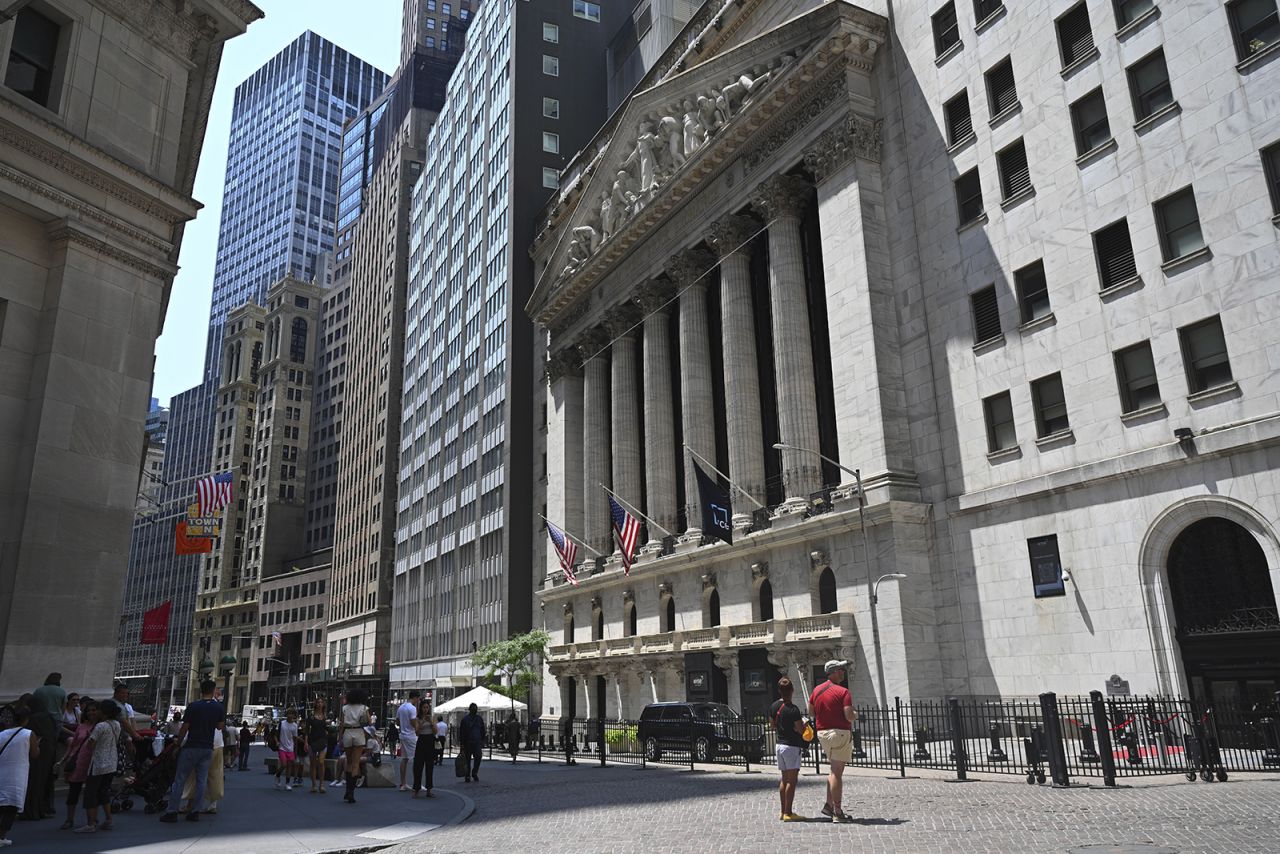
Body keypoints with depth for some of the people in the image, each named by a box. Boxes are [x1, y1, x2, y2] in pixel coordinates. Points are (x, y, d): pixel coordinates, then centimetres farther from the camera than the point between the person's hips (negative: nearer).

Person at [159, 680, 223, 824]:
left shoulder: (193, 707, -9)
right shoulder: (219, 708, 0)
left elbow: (184, 728, -6)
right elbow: (219, 726, 12)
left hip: (191, 747, -3)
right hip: (208, 748, 3)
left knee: (179, 780, 3)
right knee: (201, 781, 8)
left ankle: (172, 812, 3)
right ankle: (195, 812, 8)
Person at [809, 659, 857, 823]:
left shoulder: (817, 690, 8)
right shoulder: (843, 692, -13)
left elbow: (810, 710, 19)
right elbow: (849, 716, -19)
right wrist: (855, 714, 3)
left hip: (822, 733, 7)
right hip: (840, 733, -7)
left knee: (834, 770, 20)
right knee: (837, 772, -5)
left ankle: (829, 805, 19)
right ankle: (837, 813, -2)